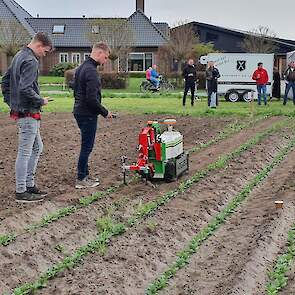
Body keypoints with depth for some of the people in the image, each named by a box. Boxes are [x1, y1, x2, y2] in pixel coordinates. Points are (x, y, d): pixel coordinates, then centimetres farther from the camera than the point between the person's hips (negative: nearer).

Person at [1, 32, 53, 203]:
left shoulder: (19, 57, 14)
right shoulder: (31, 61, -17)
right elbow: (25, 89, -28)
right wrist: (41, 101, -14)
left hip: (19, 111, 10)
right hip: (28, 113, -10)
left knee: (37, 148, 18)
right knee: (25, 152, -2)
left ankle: (29, 184, 24)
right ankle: (21, 192, 5)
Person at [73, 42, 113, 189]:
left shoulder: (81, 68, 13)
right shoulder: (91, 71, -20)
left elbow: (76, 91, 20)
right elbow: (92, 98, -24)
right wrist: (105, 112, -12)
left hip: (79, 111, 10)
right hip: (88, 114, -10)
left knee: (86, 145, 17)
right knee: (87, 146, -2)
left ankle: (85, 175, 25)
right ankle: (81, 179, 5)